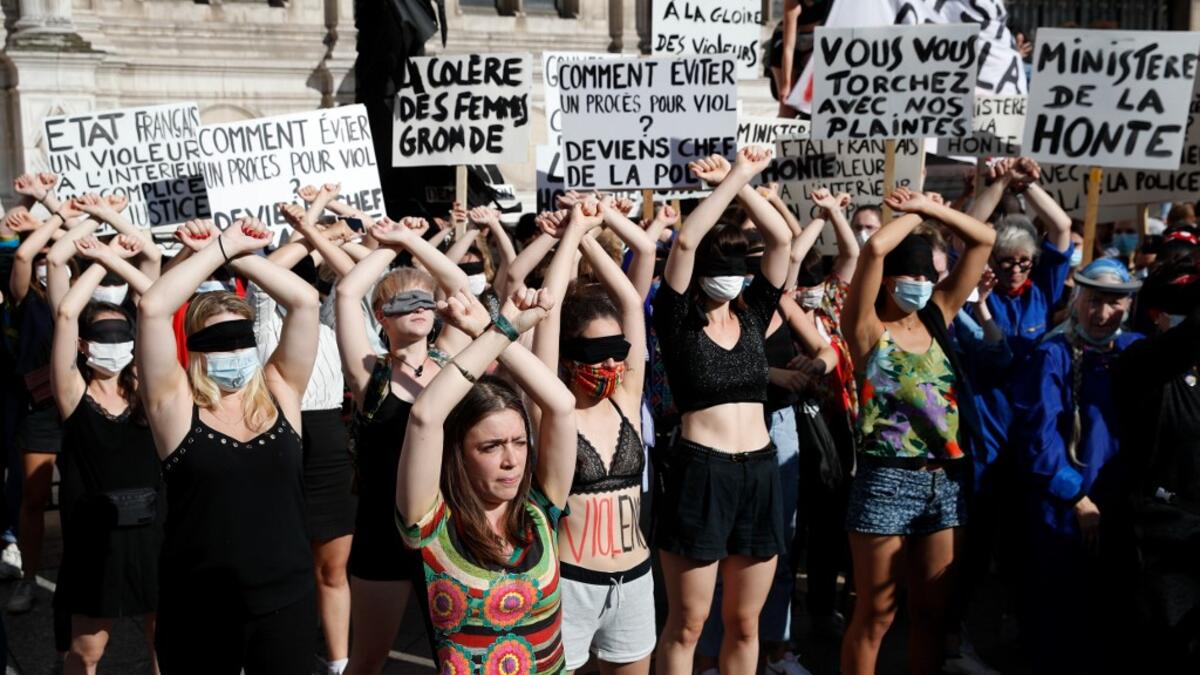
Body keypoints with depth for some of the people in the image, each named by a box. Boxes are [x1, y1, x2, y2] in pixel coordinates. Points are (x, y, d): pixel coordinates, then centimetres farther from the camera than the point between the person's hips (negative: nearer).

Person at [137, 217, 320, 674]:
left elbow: (305, 300, -5)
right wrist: (220, 247, -11)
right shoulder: (176, 403, -5)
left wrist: (239, 254, -4)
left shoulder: (279, 393, 3)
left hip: (287, 602, 2)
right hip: (199, 610, -2)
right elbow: (152, 308, -17)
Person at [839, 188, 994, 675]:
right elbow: (873, 248, -20)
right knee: (875, 615, 4)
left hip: (947, 479, 5)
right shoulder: (868, 327, -5)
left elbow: (983, 240, 12)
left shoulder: (937, 317, 10)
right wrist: (913, 214, -3)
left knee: (933, 610, 14)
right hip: (888, 478, -5)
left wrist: (928, 207, 4)